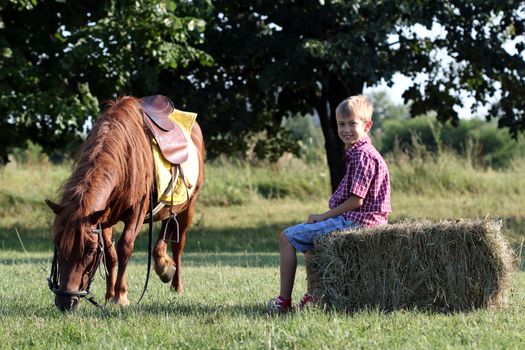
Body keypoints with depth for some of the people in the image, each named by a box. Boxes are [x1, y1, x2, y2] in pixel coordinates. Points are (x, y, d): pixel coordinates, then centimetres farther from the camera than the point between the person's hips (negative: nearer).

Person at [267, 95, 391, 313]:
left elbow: (356, 200, -22)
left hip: (351, 221, -11)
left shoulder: (362, 156, -18)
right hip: (352, 220, 11)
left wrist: (325, 216, -12)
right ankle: (311, 296, 28)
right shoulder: (358, 153, 14)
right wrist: (325, 216, 9)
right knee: (309, 239, 33)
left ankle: (284, 299, -7)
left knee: (287, 237, -8)